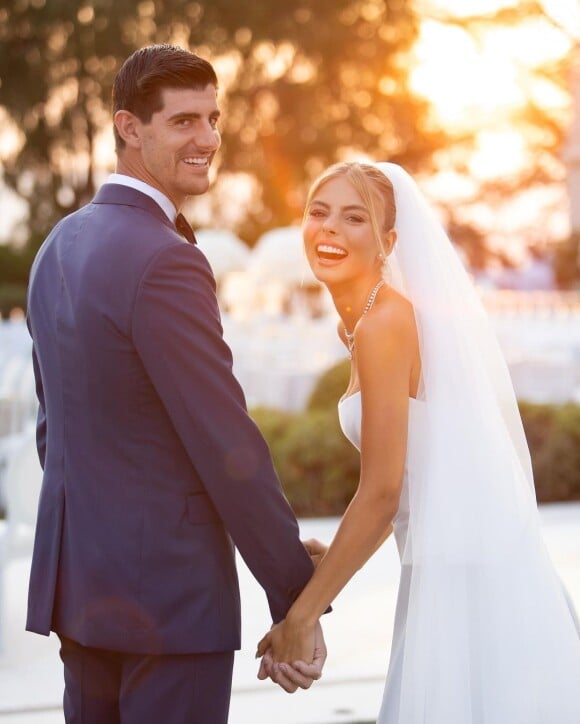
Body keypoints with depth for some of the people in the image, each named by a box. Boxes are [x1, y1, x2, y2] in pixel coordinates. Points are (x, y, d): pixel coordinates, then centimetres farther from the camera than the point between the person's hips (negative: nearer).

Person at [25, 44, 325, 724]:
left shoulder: (59, 247, 9)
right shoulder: (165, 262, -18)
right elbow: (228, 445, -19)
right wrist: (296, 599, -12)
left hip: (77, 573, 9)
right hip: (169, 589, -9)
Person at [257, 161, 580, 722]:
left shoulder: (385, 321, -15)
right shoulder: (357, 321, 12)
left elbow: (381, 491, -17)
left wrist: (300, 616, -12)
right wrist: (336, 559, 15)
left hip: (463, 573, -9)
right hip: (457, 558, 9)